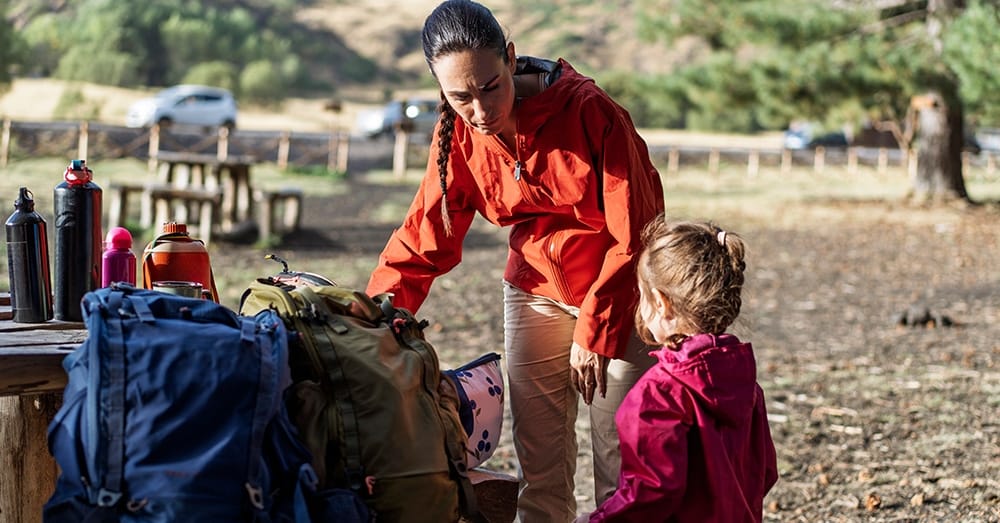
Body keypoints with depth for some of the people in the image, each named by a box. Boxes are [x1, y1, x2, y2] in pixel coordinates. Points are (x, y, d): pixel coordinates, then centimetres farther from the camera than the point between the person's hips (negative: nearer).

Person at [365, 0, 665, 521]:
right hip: (536, 292, 4)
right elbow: (424, 235, -3)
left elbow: (634, 232, -19)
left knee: (620, 466, -3)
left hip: (619, 292, -4)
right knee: (539, 469, 4)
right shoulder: (459, 134, -9)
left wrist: (595, 331, -17)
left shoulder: (589, 110, -23)